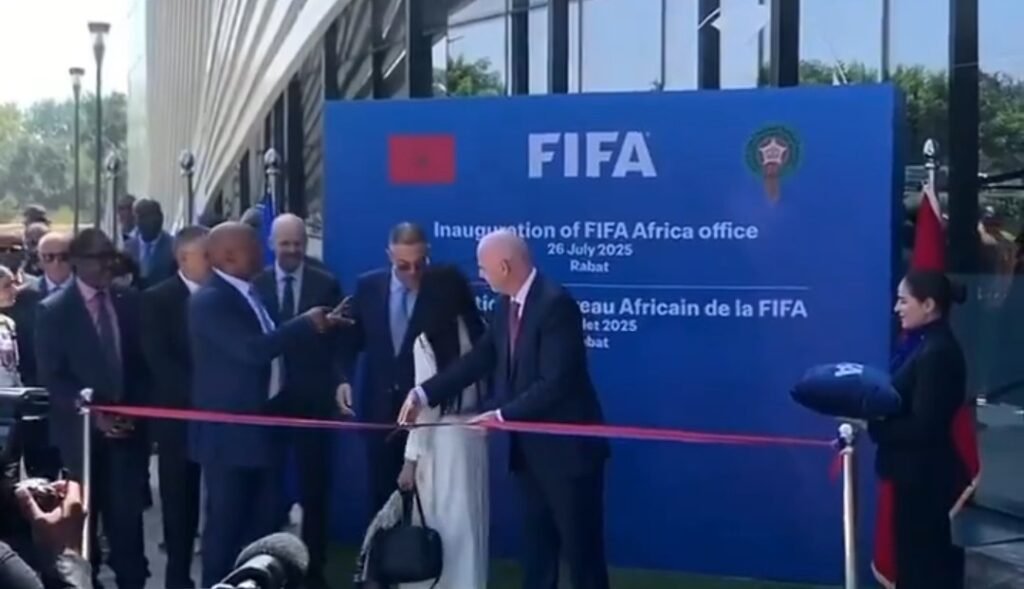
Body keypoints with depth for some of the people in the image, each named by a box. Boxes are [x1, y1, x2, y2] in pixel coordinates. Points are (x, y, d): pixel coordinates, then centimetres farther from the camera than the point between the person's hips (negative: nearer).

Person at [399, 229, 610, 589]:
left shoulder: (556, 304, -21)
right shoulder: (505, 306, 6)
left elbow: (555, 383, -25)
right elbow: (480, 358, 9)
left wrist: (502, 415, -22)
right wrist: (424, 393, 3)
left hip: (567, 446, -8)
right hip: (530, 446, 8)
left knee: (580, 547, 2)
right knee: (537, 543, 15)